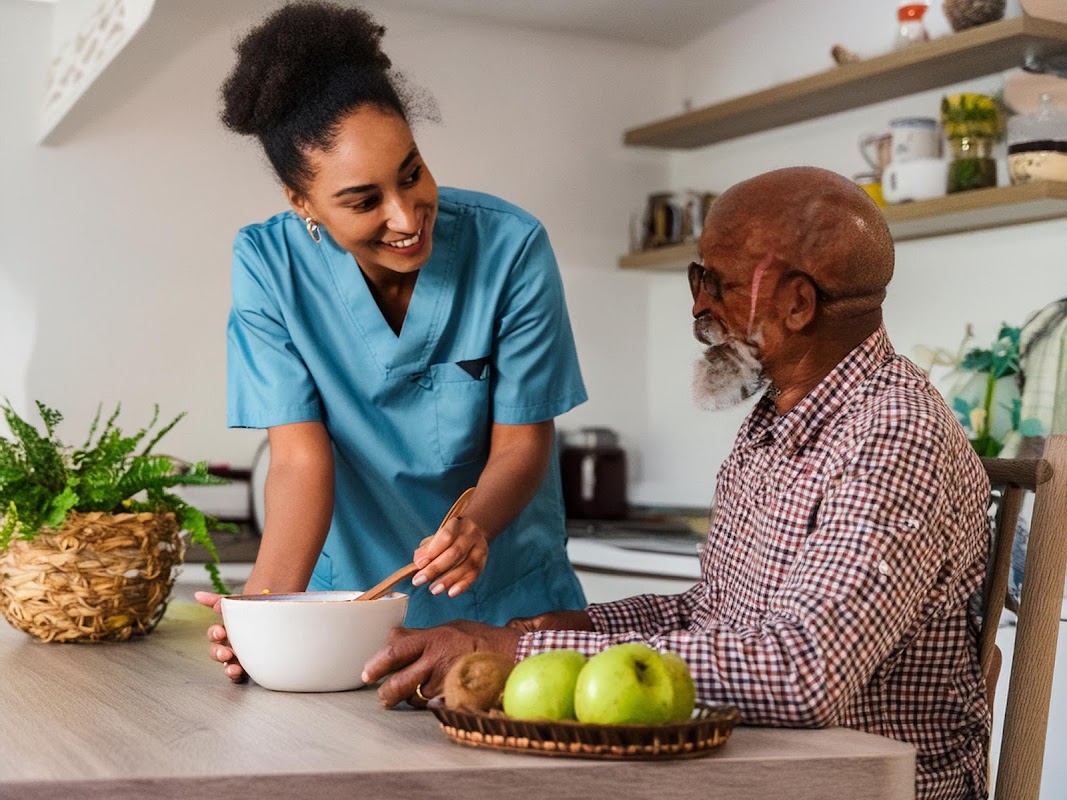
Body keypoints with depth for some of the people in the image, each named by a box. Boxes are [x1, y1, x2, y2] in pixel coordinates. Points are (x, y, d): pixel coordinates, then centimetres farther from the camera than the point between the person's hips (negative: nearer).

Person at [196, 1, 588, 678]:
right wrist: (268, 602, -30)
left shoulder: (511, 247, -13)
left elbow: (521, 444, -7)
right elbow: (301, 455, -14)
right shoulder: (268, 265, -11)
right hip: (354, 585, 1)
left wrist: (473, 527, -28)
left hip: (504, 592, 0)